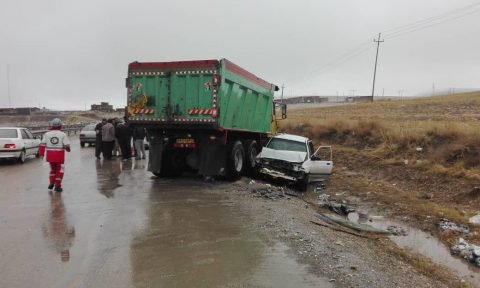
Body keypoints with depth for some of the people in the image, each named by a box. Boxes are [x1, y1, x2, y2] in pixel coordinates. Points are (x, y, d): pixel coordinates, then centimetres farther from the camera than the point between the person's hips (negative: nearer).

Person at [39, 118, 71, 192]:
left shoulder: (47, 134, 1)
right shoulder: (63, 134, -7)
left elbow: (42, 144, -2)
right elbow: (67, 145, -6)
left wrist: (41, 153, 1)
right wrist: (68, 149, 14)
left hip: (50, 155, 3)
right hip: (59, 155, -3)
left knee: (53, 169, 23)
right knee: (60, 170, 8)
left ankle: (51, 183, 17)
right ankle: (57, 186, 6)